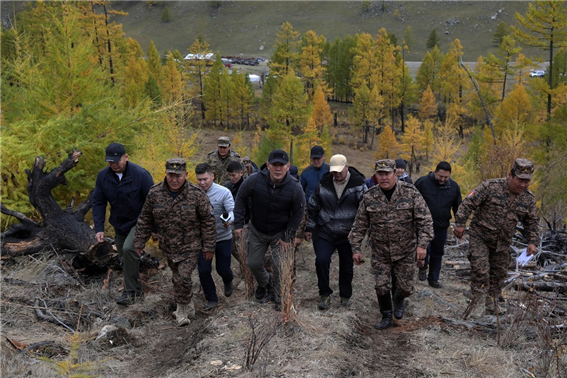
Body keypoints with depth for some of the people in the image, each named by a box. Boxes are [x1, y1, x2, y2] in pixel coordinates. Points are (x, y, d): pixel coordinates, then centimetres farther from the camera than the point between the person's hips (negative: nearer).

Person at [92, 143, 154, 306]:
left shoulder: (140, 174, -21)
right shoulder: (103, 176, -8)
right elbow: (98, 202, 0)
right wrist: (99, 228, -7)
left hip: (139, 223, -6)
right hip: (119, 225, 6)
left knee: (128, 248, -27)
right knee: (124, 258, 13)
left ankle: (131, 292, -15)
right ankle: (137, 292, 37)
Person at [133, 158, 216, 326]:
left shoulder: (196, 194, -15)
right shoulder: (154, 193, -8)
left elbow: (208, 221, -8)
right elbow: (145, 220, 4)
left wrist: (209, 247, -6)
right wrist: (139, 242, 7)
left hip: (190, 246, -3)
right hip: (168, 246, 4)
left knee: (183, 277, -13)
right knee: (177, 277, 15)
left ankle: (182, 309, 11)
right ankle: (188, 307, 37)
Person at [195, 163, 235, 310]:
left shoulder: (224, 192, -15)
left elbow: (232, 211, -23)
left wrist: (228, 220, -44)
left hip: (223, 238, -2)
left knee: (223, 269, 9)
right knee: (203, 271, 0)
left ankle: (228, 282, 47)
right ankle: (211, 299, 21)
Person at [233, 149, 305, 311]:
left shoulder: (295, 188, -24)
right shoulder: (255, 180, -24)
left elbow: (298, 213, -9)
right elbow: (241, 198, -7)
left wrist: (288, 237, -9)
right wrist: (238, 223, -9)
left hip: (280, 233, -2)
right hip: (257, 231, 2)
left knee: (279, 267, -3)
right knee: (253, 263, 13)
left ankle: (279, 298, 23)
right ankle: (264, 284, 46)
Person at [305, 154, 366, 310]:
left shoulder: (358, 185, -7)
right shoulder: (323, 184, 1)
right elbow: (313, 207, 11)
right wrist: (310, 228, 12)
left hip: (348, 235, -1)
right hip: (324, 233, 1)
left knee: (346, 266, 10)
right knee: (321, 261, -12)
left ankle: (345, 295, 32)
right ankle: (324, 294, 8)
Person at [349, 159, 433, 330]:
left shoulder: (410, 192, -11)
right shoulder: (369, 197, -6)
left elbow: (425, 220, -11)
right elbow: (359, 225, 1)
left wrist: (422, 244, -20)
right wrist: (356, 249, -2)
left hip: (405, 250, -1)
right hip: (380, 252, 1)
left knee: (406, 287, 7)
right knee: (382, 286, 1)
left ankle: (399, 299, 43)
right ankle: (387, 317, 25)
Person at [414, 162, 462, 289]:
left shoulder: (454, 187, 0)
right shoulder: (422, 182, -10)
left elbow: (458, 208, 11)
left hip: (441, 226, 3)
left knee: (437, 253, 10)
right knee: (425, 248, -12)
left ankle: (433, 279, 24)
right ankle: (423, 268, 20)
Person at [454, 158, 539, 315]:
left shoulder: (529, 199, -1)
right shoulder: (490, 186, -17)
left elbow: (531, 222, 11)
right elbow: (469, 203, -15)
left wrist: (532, 242, 0)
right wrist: (460, 223, -21)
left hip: (503, 243, 5)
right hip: (480, 237, -5)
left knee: (499, 273, 12)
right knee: (480, 268, -18)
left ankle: (491, 302, 29)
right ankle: (478, 299, -6)